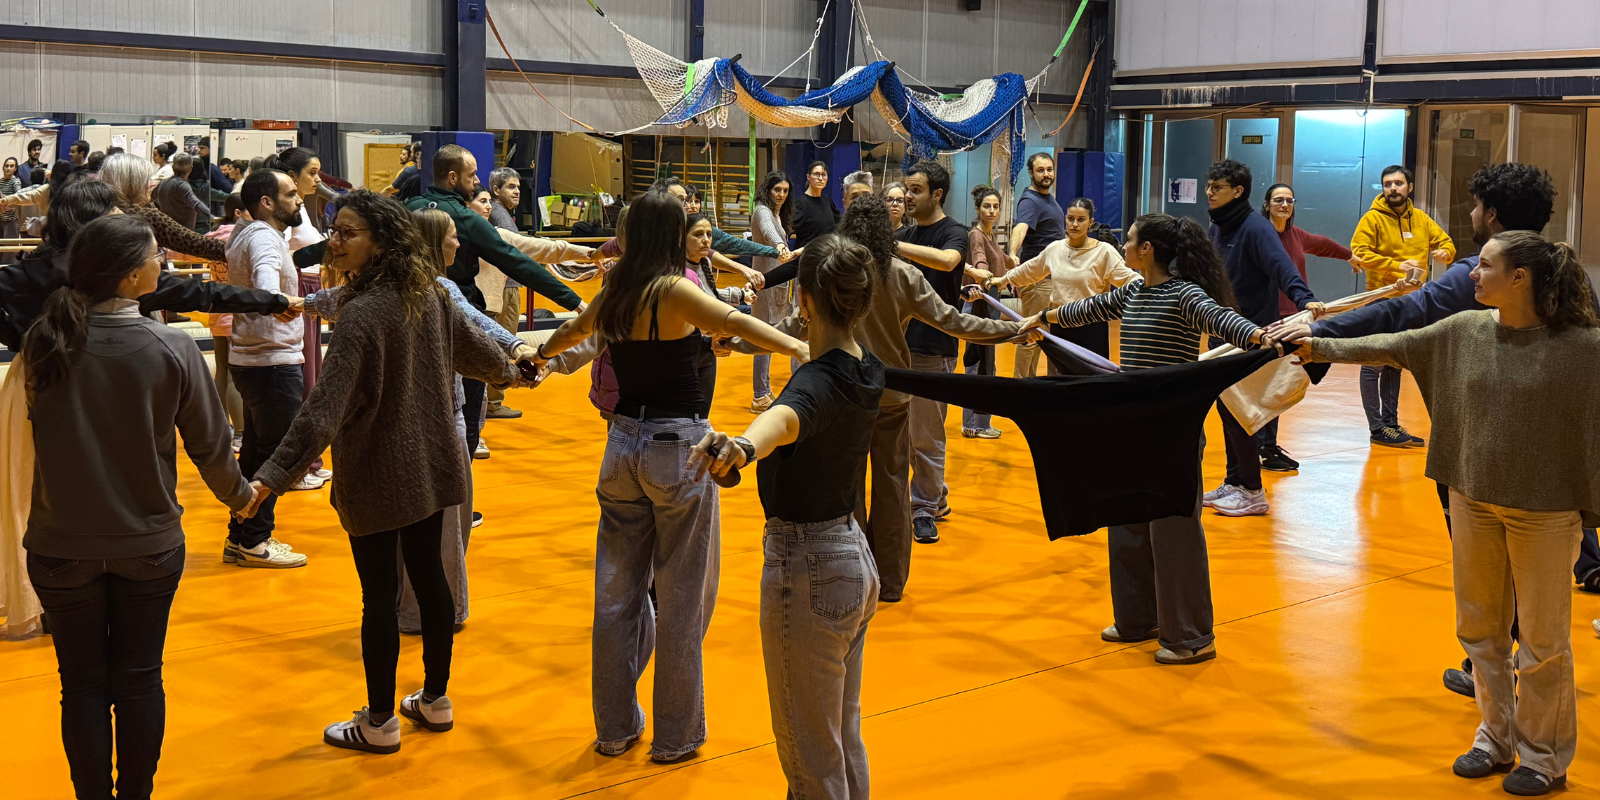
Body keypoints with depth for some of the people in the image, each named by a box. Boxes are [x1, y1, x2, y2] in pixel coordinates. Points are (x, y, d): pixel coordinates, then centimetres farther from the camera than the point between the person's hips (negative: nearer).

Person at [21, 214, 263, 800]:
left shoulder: (44, 344, -10)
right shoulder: (172, 349, -15)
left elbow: (32, 425, 8)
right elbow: (209, 442, -5)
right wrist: (238, 494, 14)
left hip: (62, 547, 1)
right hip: (149, 544, -1)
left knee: (84, 685, 13)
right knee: (139, 680, 13)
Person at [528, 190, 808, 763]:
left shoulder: (613, 294, 8)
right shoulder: (673, 290, -13)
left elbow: (569, 333, 29)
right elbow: (737, 322, -32)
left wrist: (541, 355, 49)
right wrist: (802, 350, -40)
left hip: (625, 445, 7)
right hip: (677, 447, -7)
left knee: (618, 592, 13)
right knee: (683, 599, 4)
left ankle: (616, 727, 24)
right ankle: (677, 736, 14)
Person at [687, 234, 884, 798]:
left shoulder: (819, 383, -26)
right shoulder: (867, 370, 2)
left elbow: (785, 417, -51)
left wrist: (743, 445, -72)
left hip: (808, 569, -9)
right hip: (855, 559, 9)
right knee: (845, 740, 22)